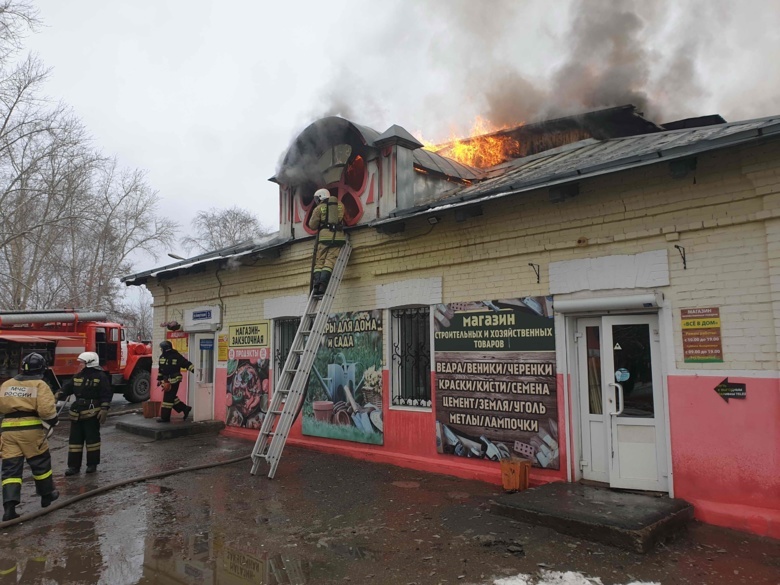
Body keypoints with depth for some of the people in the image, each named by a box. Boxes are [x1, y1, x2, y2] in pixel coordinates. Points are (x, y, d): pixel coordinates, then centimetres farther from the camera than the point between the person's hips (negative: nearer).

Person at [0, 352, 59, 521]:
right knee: (41, 463, 14)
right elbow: (46, 409, -15)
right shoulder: (40, 385, -6)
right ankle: (47, 495, 28)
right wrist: (53, 420, 3)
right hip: (31, 429, -4)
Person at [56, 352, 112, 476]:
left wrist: (104, 409, -16)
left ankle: (92, 464, 14)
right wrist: (58, 396, -7)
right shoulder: (77, 377, 12)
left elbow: (107, 394, -10)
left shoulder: (100, 377, -7)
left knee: (92, 438, 3)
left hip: (92, 413, -6)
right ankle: (74, 465, 14)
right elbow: (67, 388, 13)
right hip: (77, 413, 6)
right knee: (75, 439, 7)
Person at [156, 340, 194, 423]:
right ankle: (185, 408, 23)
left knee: (168, 398, -5)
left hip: (174, 380, -8)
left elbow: (187, 364, -12)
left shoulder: (177, 356, -12)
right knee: (171, 397, 11)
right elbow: (160, 369, 21)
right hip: (166, 380, 8)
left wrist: (195, 370, -20)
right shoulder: (162, 356, 9)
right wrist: (159, 379, 22)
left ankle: (165, 417, 3)